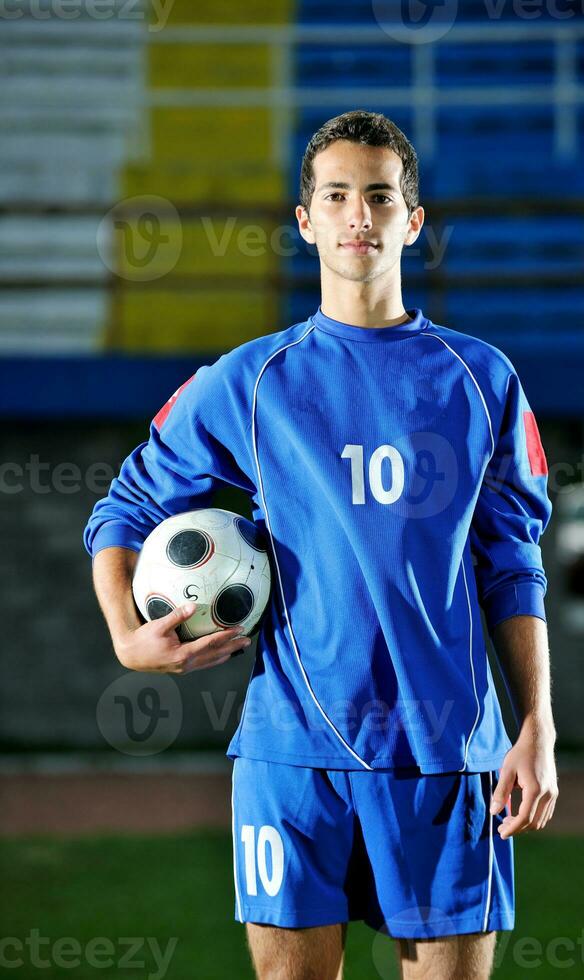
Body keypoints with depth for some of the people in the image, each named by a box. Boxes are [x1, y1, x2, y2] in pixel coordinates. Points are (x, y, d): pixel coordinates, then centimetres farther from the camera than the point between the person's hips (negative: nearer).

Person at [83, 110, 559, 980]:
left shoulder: (481, 379, 8)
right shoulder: (245, 383, 6)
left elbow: (512, 568, 10)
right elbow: (125, 513, 15)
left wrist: (537, 729, 2)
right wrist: (129, 636, -2)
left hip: (446, 752, 0)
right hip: (293, 749, 0)